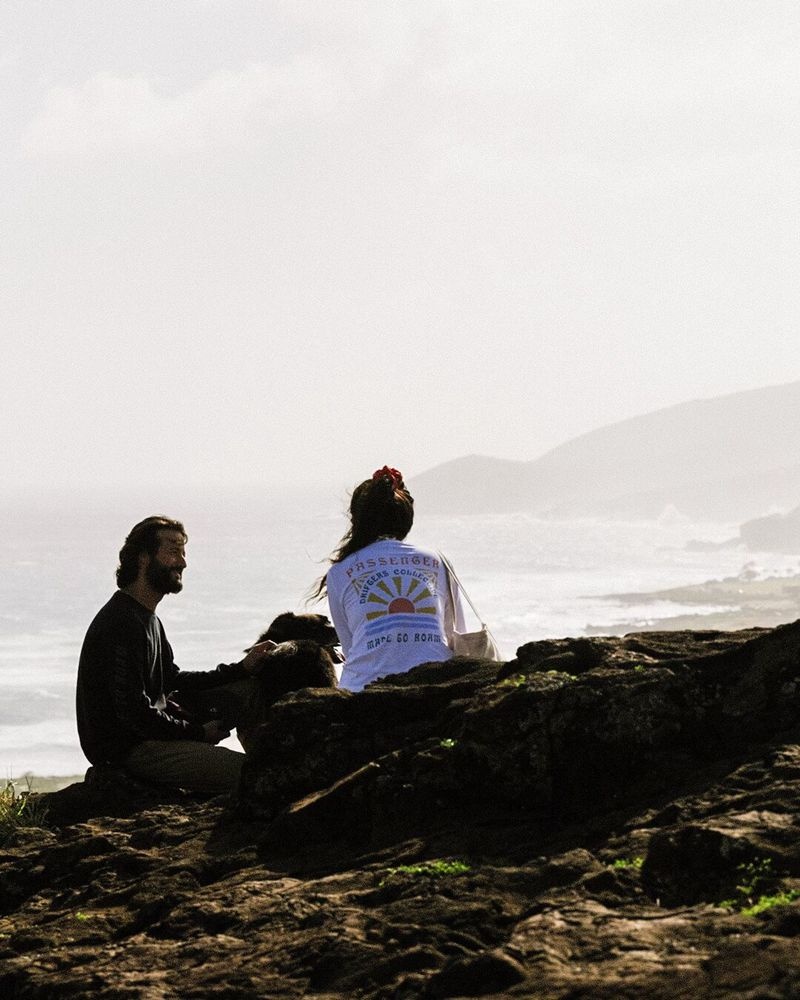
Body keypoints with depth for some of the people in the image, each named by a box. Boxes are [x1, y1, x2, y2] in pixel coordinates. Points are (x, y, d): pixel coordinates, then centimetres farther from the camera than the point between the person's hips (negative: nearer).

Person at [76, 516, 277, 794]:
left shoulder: (147, 619, 14)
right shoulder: (122, 624, -20)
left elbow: (173, 681, 18)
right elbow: (134, 715, -23)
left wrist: (241, 669, 9)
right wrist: (198, 733, -13)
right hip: (127, 748, -11)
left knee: (249, 691, 10)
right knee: (246, 773, -23)